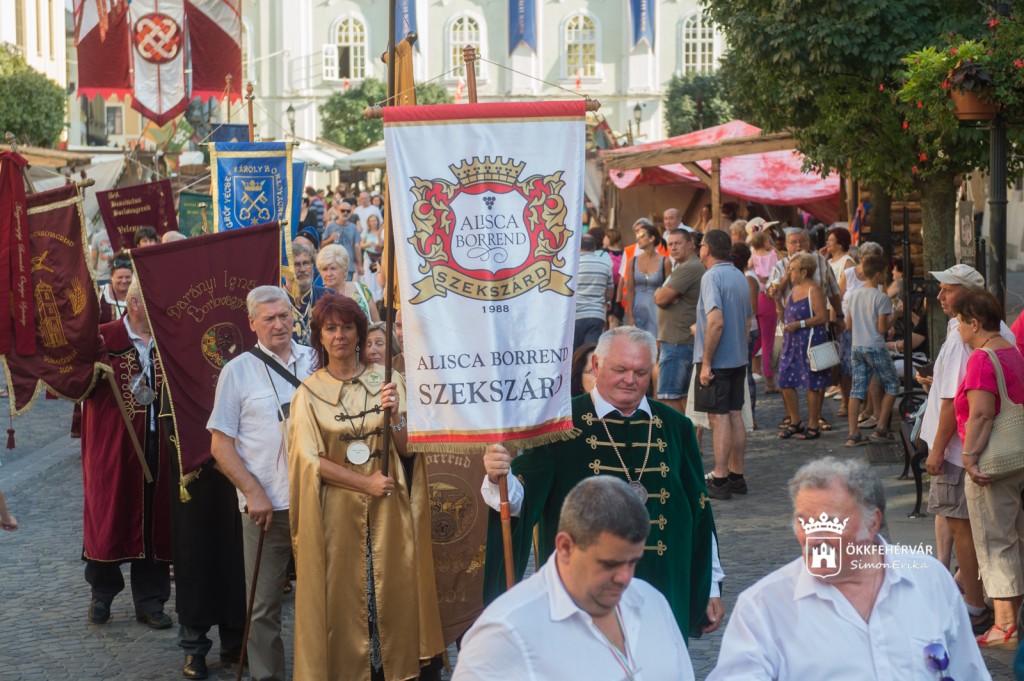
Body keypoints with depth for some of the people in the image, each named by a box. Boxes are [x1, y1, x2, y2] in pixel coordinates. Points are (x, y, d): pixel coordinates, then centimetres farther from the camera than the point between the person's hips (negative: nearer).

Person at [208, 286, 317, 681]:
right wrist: (253, 492, -8)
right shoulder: (238, 371, 2)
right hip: (267, 505, -2)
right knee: (264, 604, 2)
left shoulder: (316, 361, 7)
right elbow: (220, 443, 1)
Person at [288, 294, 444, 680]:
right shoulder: (309, 392, 0)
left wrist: (395, 416, -17)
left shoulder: (388, 381, 3)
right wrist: (366, 483, -13)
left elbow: (408, 450, 3)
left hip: (388, 509, 1)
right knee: (341, 596, 2)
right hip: (336, 512, -1)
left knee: (390, 592, 3)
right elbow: (311, 459, -5)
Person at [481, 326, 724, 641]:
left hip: (662, 594, 3)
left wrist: (711, 588, 13)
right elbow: (520, 501, -11)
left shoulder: (674, 428, 6)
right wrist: (498, 478, -34)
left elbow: (699, 512, 11)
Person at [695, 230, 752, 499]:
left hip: (716, 360, -8)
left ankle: (720, 481, -4)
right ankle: (736, 476, 17)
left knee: (719, 418, -5)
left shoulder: (712, 277, -14)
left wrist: (706, 362, -20)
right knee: (735, 416, 12)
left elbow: (716, 322, -24)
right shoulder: (740, 277, 12)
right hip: (738, 358, 8)